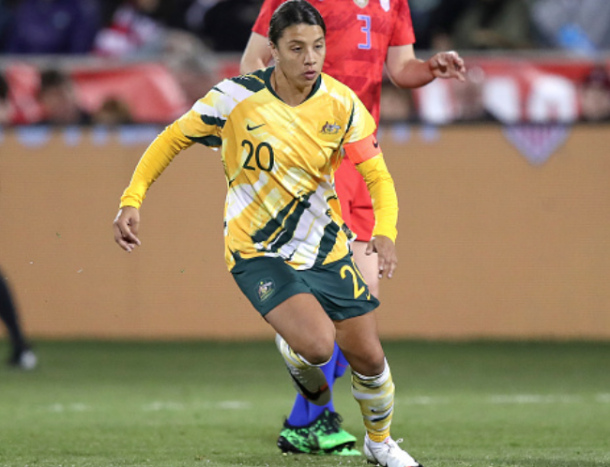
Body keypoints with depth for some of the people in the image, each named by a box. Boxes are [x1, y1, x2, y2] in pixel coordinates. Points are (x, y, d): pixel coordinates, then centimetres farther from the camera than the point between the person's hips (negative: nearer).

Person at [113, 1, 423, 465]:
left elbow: (377, 175, -6)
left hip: (326, 247, 3)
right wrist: (132, 200, -12)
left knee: (367, 356, 5)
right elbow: (172, 140, -3)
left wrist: (385, 232, -26)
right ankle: (298, 361, 13)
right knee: (317, 343, -27)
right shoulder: (236, 97, -17)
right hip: (257, 252, -3)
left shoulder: (341, 103, -10)